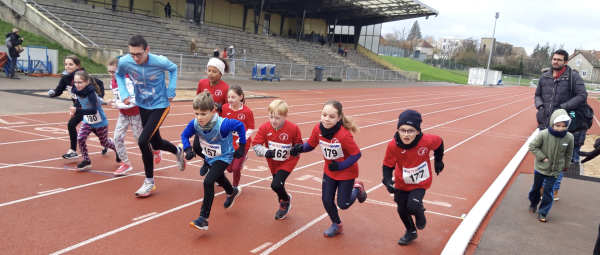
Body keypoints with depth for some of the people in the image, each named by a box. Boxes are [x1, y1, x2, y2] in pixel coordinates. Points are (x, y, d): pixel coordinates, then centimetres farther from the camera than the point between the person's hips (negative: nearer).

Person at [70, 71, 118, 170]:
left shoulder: (91, 93, -31)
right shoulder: (78, 91, -10)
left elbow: (94, 110, -41)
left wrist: (77, 110, -46)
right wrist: (74, 110, -4)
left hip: (100, 122, -6)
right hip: (87, 121, 6)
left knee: (104, 142, 13)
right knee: (80, 138, -13)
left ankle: (117, 150, 45)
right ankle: (86, 161, 4)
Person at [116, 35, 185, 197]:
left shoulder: (160, 62, -23)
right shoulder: (124, 62, -17)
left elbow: (173, 69, 1)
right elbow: (119, 75, 7)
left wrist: (171, 91, -4)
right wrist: (124, 94, -6)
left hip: (160, 106, -4)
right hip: (142, 106, 5)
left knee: (143, 141, -17)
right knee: (156, 143, 15)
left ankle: (149, 182, 1)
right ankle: (177, 151, 50)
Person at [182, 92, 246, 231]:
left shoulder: (222, 124, -37)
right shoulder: (194, 123, -23)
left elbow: (240, 126, -22)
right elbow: (184, 135, -5)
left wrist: (242, 147, -16)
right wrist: (188, 149, -22)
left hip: (224, 157, -7)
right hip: (209, 156, 7)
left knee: (208, 182, -24)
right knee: (218, 177, 32)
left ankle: (203, 219, -15)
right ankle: (232, 192, 66)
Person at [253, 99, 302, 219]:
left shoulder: (293, 128, -24)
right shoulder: (264, 128, -19)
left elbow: (299, 144, -8)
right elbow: (256, 145, -16)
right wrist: (265, 152, -35)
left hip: (288, 161, -4)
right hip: (273, 162, 4)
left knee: (276, 185, -19)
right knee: (278, 186, 19)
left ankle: (286, 200, 15)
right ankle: (284, 205, 49)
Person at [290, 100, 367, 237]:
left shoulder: (344, 135, -34)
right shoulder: (318, 129, -19)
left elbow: (356, 154, -23)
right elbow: (311, 144, -4)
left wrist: (340, 166, -28)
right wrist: (300, 148, -23)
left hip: (347, 172, -5)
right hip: (329, 171, 5)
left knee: (343, 204, 1)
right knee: (326, 200, 6)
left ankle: (357, 189, 34)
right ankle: (336, 225, 34)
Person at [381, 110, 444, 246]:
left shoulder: (427, 141, -30)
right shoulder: (393, 145, -29)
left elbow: (439, 143, -5)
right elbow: (387, 165, -14)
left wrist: (438, 161, 8)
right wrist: (387, 181, -31)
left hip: (421, 182, -2)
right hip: (402, 183, 2)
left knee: (412, 207, -20)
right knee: (402, 210, 13)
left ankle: (420, 213, 21)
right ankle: (411, 232, 44)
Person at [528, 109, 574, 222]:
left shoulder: (569, 137, -14)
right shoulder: (544, 134, -24)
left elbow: (568, 153, 3)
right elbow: (532, 146, -15)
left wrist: (566, 165, 14)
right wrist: (543, 157, -19)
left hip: (555, 170, 1)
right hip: (540, 167, -1)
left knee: (548, 190, 5)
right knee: (536, 187, 17)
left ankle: (543, 212, 18)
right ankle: (533, 203, 44)